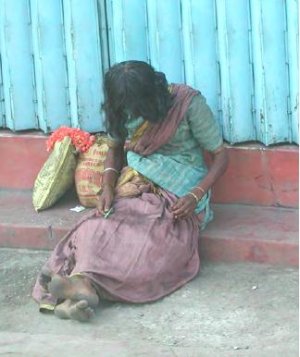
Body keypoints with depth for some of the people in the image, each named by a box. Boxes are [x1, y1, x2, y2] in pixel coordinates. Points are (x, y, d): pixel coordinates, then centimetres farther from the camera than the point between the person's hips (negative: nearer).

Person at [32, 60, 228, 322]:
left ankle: (83, 282, -54)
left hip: (179, 198, -4)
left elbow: (220, 156, -6)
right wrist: (107, 187, -2)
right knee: (95, 229, -28)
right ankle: (84, 287, -53)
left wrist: (195, 197, -20)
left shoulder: (188, 103, -11)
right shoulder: (125, 109, 3)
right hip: (136, 189, 4)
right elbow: (115, 149, 19)